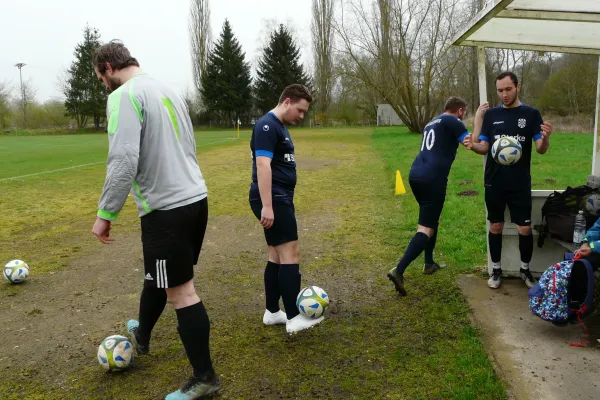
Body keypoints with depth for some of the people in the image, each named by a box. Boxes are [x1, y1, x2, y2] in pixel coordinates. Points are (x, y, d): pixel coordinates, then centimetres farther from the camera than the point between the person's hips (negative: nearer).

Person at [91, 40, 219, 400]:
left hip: (167, 207, -9)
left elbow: (123, 161, -21)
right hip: (195, 198, 9)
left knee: (181, 292, 1)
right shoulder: (169, 91, 15)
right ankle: (142, 335, 50)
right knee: (157, 274, 27)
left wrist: (106, 214, -11)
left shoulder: (124, 96, -11)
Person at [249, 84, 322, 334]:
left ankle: (272, 312, 21)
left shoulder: (280, 127, 18)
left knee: (277, 256, 12)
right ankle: (294, 318, -4)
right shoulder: (267, 126, -13)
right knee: (290, 254, -9)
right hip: (273, 200, -10)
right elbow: (263, 165, -22)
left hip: (280, 198, 10)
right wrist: (267, 206, -28)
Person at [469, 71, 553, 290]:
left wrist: (545, 138, -27)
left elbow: (541, 149, -4)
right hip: (494, 182, 1)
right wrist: (473, 145, -19)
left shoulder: (531, 114, -1)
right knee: (495, 227, 9)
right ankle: (496, 269, 23)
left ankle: (525, 269, 24)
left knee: (525, 229, 2)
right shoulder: (491, 114, 3)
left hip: (520, 183, -1)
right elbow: (484, 147, 4)